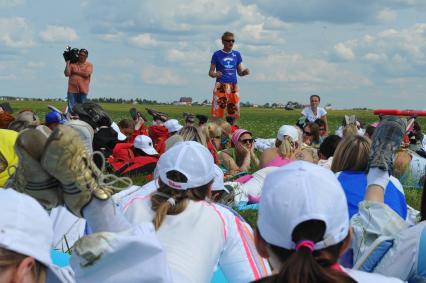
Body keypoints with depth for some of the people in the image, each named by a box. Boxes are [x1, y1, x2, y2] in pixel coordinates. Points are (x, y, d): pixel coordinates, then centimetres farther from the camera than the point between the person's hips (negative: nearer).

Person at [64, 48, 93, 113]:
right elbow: (67, 74, -1)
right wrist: (67, 63, -5)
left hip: (83, 91, 0)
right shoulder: (72, 63, 9)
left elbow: (86, 74, -11)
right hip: (72, 90, 0)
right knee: (71, 109, -3)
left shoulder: (89, 65, 6)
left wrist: (75, 71, -4)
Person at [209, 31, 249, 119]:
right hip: (221, 86, -4)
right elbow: (210, 72, 2)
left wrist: (245, 72, -6)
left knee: (234, 113, 4)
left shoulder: (236, 54, 11)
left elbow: (240, 72, 15)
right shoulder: (217, 54, 1)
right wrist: (215, 74, -20)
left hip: (234, 86, 4)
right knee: (217, 112, -10)